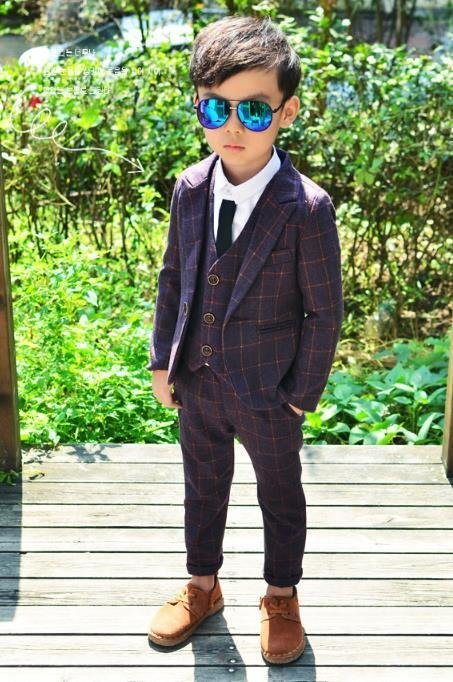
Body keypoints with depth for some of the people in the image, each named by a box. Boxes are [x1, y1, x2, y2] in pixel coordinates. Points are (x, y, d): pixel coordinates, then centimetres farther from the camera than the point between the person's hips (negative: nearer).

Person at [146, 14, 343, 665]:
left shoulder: (307, 207, -22)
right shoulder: (190, 189, -7)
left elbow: (325, 310, -14)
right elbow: (173, 277, 4)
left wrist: (303, 395, -11)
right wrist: (163, 360, 5)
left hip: (269, 391, -4)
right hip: (197, 381, 4)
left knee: (280, 495, 18)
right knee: (203, 487, 23)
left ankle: (281, 597, 42)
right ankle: (203, 586, 47)